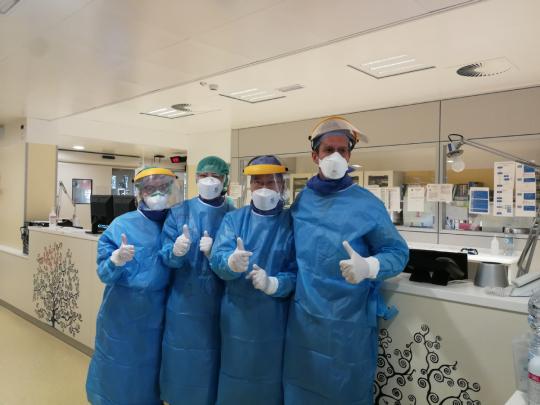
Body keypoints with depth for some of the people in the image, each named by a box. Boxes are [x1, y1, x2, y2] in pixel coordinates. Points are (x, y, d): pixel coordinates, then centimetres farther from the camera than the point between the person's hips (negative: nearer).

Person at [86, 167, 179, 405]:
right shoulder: (121, 226, -7)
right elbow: (104, 273, -9)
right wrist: (116, 261, -29)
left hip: (159, 313, 2)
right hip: (123, 314, -2)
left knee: (150, 368, 18)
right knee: (119, 372, 12)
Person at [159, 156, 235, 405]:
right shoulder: (178, 213, 1)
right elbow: (164, 255, -6)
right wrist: (176, 251, -28)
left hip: (218, 307, 0)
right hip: (183, 304, 1)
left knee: (211, 364, 12)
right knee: (180, 364, 12)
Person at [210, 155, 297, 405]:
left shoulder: (291, 223, -4)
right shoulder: (233, 219, 1)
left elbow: (298, 272, -8)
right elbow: (217, 259, -12)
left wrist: (272, 284, -26)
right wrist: (232, 262, -35)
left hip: (274, 318, -1)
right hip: (236, 315, 2)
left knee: (269, 380, 13)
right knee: (234, 378, 16)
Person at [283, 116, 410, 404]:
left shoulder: (368, 204, -10)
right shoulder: (301, 201, 3)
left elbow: (398, 252, -10)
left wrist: (368, 267, -29)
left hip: (349, 321, -4)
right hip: (303, 315, 4)